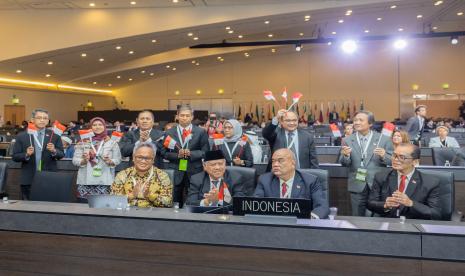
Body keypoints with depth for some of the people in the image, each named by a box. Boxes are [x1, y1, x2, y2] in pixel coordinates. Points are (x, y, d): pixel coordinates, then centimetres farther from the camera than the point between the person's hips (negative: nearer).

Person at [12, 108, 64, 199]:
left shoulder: (54, 135, 3)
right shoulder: (21, 136, 2)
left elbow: (61, 155, 3)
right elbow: (15, 157, 2)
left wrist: (54, 151, -18)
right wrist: (26, 154, -17)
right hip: (29, 180, 0)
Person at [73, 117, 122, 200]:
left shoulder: (111, 142, 6)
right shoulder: (83, 142, 8)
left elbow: (117, 160, 5)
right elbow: (75, 160, 7)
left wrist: (110, 161, -14)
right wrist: (83, 161, -11)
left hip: (104, 182, -1)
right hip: (85, 182, 1)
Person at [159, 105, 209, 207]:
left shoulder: (201, 132, 4)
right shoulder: (169, 133, 6)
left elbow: (205, 151, 0)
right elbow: (163, 153, 4)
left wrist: (191, 154, -15)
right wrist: (177, 155, -13)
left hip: (194, 172, -1)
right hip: (174, 173, 1)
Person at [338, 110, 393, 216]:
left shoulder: (383, 139, 1)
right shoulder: (347, 140, 4)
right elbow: (344, 163, 0)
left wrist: (384, 156, -19)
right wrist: (345, 155, -22)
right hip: (357, 187, 1)